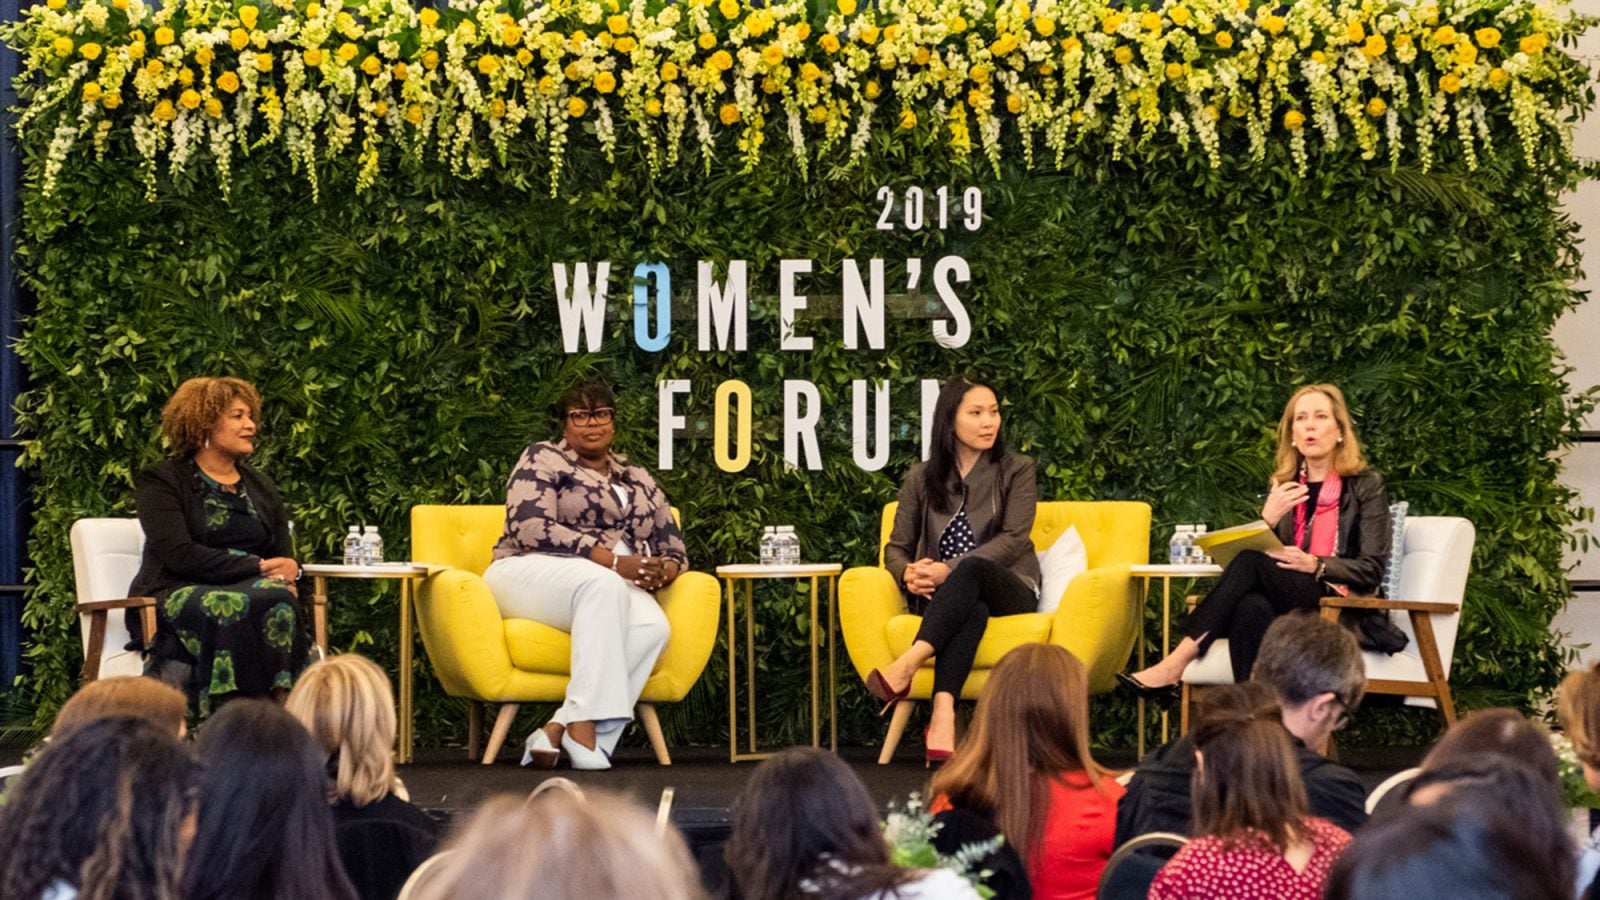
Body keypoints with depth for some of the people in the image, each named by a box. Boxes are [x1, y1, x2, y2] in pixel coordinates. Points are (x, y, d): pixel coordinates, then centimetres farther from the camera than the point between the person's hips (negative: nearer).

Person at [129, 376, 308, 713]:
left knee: (281, 602, -33)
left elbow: (283, 560, 15)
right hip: (174, 600, -5)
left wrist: (285, 574, -12)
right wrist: (258, 568, -16)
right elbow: (179, 555, -11)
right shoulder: (162, 481, 4)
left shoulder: (261, 488, 23)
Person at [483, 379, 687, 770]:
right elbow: (530, 528, -11)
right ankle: (583, 724, -44)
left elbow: (675, 551, 20)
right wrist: (612, 560, -20)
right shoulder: (543, 459, 6)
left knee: (652, 625, -32)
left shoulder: (639, 481, 22)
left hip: (613, 590, 4)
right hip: (532, 574, -4)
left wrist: (661, 571, -8)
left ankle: (558, 728, -41)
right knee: (603, 584, -38)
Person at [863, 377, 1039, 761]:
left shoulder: (1016, 471, 6)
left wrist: (951, 569, -21)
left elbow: (1013, 539, -7)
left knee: (970, 569, -38)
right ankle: (943, 715, -59)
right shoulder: (921, 478, 12)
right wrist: (909, 573, -16)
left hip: (1006, 589, -1)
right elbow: (896, 547, 11)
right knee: (971, 609, -39)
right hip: (944, 597, 1)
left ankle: (907, 665, -55)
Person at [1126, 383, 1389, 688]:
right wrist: (1268, 519, -7)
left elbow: (1371, 571, -2)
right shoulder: (1284, 486, 18)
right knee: (1251, 607, -36)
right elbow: (1264, 553, 12)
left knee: (1251, 562, -29)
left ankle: (1177, 662, -37)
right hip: (1288, 606, 3)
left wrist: (1315, 564, -18)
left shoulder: (1365, 485, 5)